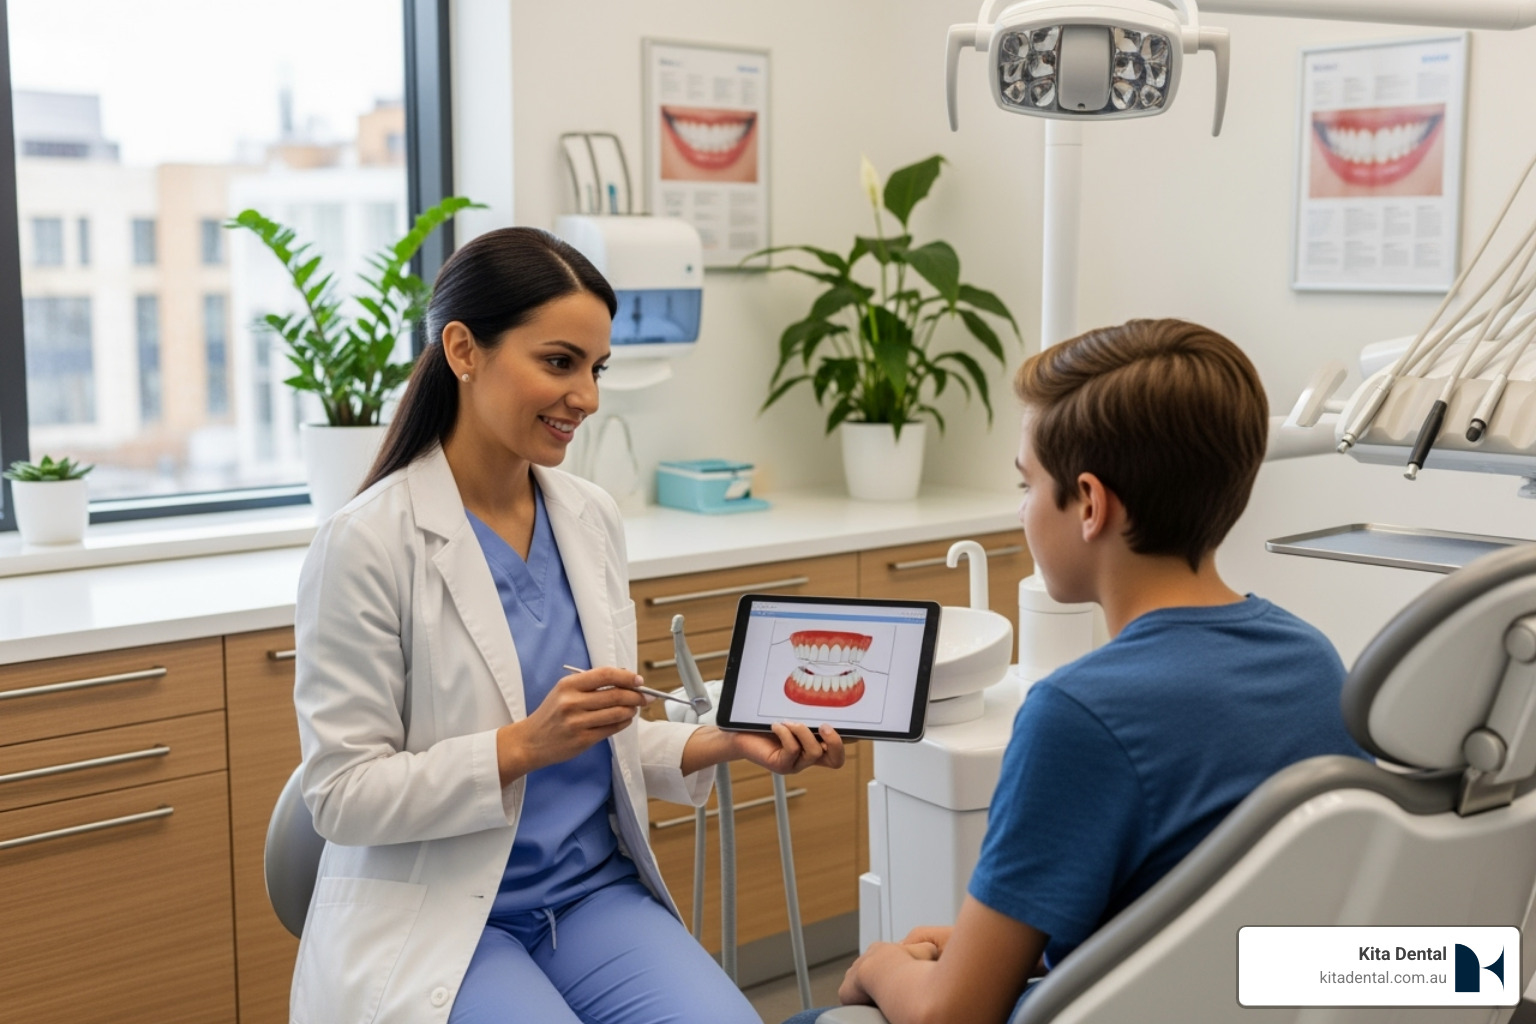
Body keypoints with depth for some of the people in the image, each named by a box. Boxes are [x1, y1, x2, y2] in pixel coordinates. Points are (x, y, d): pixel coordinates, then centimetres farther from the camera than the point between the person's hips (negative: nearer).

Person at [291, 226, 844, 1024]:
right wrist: (524, 745, -24)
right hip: (437, 922, -4)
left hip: (595, 893, 5)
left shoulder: (592, 519, 5)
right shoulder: (368, 544, -13)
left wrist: (722, 744, -4)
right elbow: (342, 796, -13)